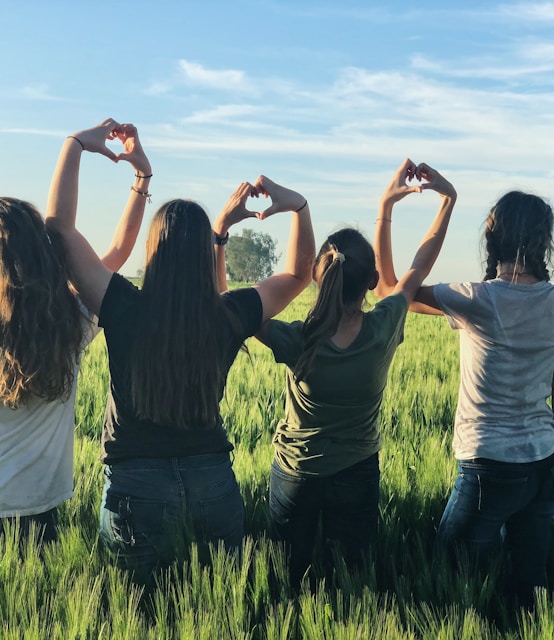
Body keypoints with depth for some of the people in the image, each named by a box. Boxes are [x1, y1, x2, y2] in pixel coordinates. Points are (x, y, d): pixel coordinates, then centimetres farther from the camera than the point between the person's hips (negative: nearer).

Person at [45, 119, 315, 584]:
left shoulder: (125, 310, -14)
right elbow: (299, 273, 10)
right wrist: (298, 207, 2)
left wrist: (76, 145, -2)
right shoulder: (230, 317, -8)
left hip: (137, 486, -2)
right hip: (214, 482, 2)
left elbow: (60, 224, -6)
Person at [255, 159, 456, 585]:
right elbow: (420, 267, -7)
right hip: (357, 477, 1)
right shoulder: (383, 331, -23)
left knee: (289, 582, 19)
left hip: (295, 475, -1)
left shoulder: (298, 343, -28)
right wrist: (449, 198, -1)